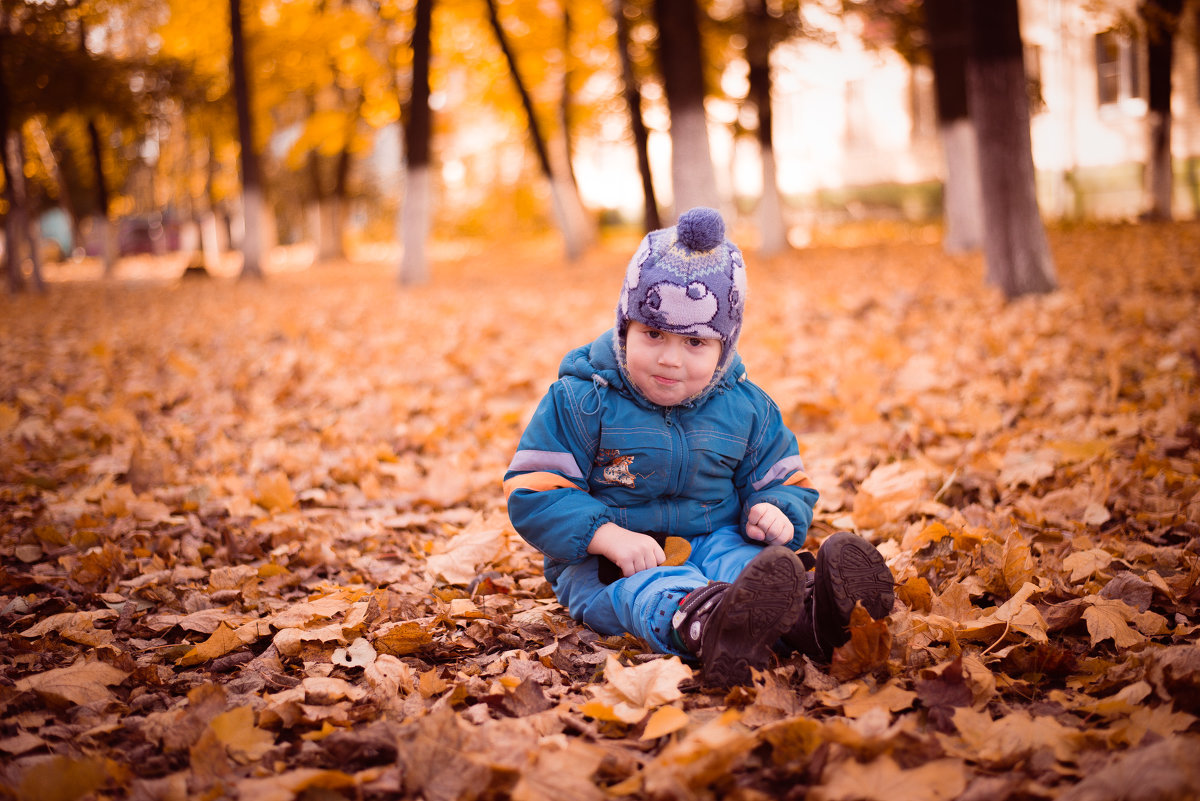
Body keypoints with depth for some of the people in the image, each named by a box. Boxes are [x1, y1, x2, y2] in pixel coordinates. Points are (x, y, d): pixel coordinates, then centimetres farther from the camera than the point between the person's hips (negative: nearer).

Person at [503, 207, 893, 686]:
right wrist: (608, 535, -26)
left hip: (713, 541, 3)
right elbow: (534, 492, -10)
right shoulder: (581, 401, -7)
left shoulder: (746, 408, 5)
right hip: (608, 560, -3)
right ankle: (697, 623, -72)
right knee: (647, 590, -36)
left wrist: (773, 511, -13)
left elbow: (784, 482, 14)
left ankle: (808, 611, -63)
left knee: (745, 561, -30)